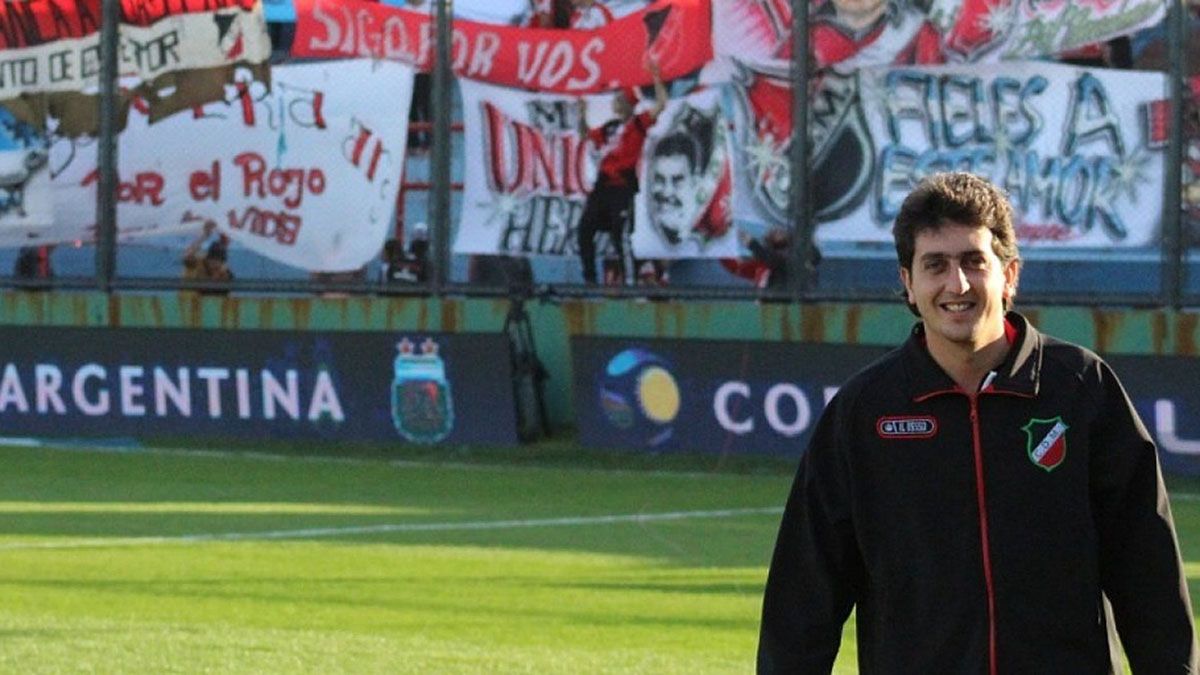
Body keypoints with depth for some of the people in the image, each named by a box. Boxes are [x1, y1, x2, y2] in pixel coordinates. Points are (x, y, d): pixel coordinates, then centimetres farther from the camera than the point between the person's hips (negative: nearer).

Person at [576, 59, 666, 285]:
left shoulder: (637, 124, -2)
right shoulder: (609, 128, 18)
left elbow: (660, 105, -13)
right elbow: (588, 135, 34)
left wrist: (656, 78, -16)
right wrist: (582, 116, 22)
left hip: (623, 186, -8)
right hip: (603, 185, 8)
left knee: (619, 233, -13)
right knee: (585, 229, 6)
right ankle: (589, 277, 13)